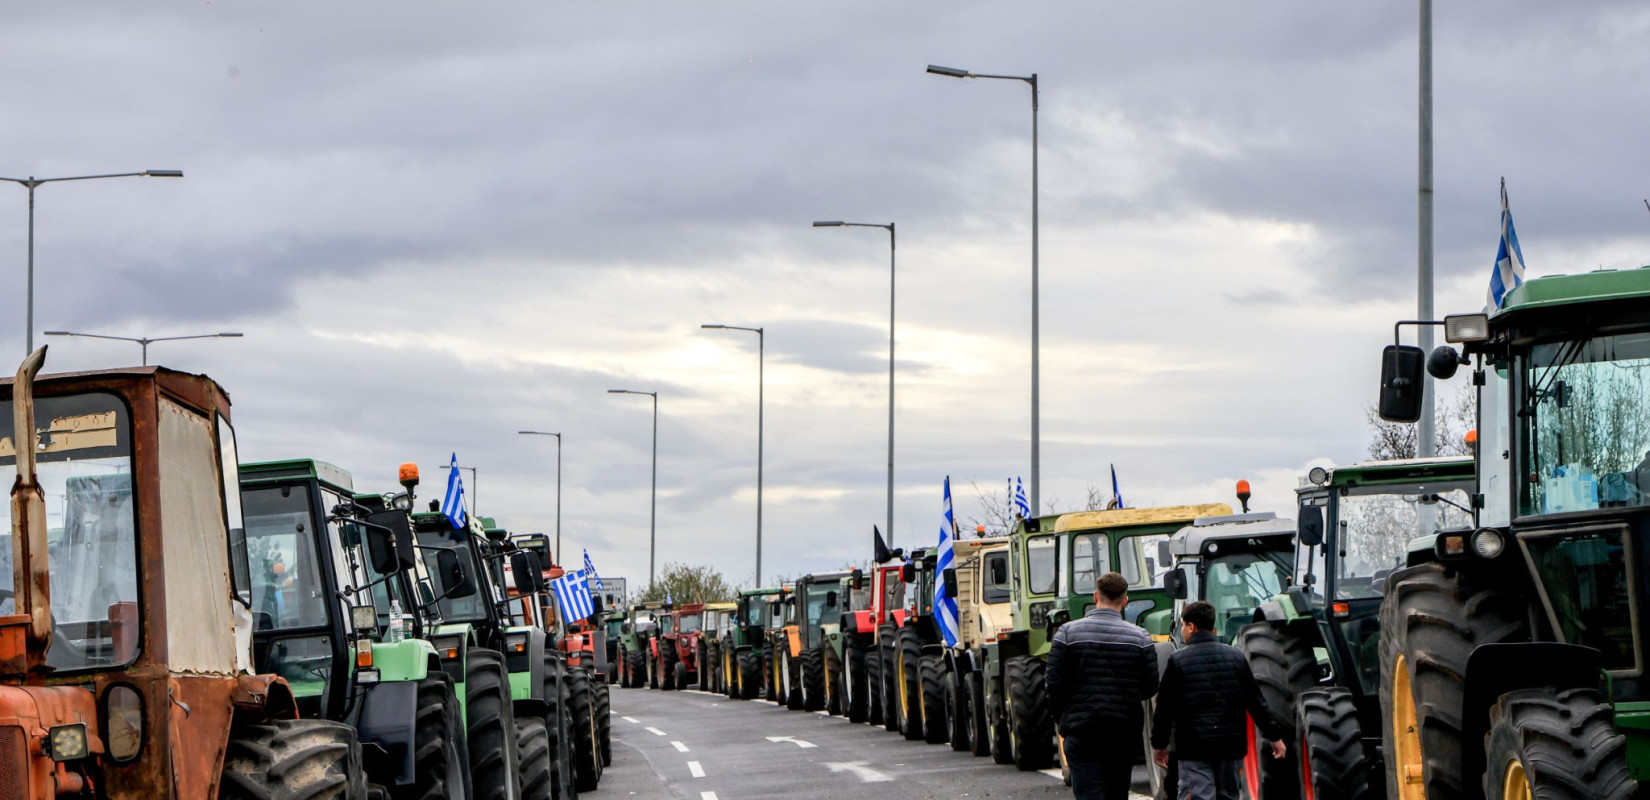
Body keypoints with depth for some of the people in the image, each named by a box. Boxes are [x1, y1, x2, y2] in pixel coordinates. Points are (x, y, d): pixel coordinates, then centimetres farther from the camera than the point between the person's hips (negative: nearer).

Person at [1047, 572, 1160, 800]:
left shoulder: (1068, 632, -4)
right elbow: (1150, 688, 1)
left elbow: (1055, 684, -6)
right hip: (1125, 735, 3)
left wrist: (1063, 720, 9)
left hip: (1082, 731, -2)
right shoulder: (1139, 637, 0)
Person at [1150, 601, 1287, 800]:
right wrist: (1275, 736, 14)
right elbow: (1256, 701, 8)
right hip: (1231, 745, 4)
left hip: (1194, 747, -4)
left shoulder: (1178, 660, -5)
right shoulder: (1236, 656, 6)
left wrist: (1159, 744, 7)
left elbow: (1165, 707, -3)